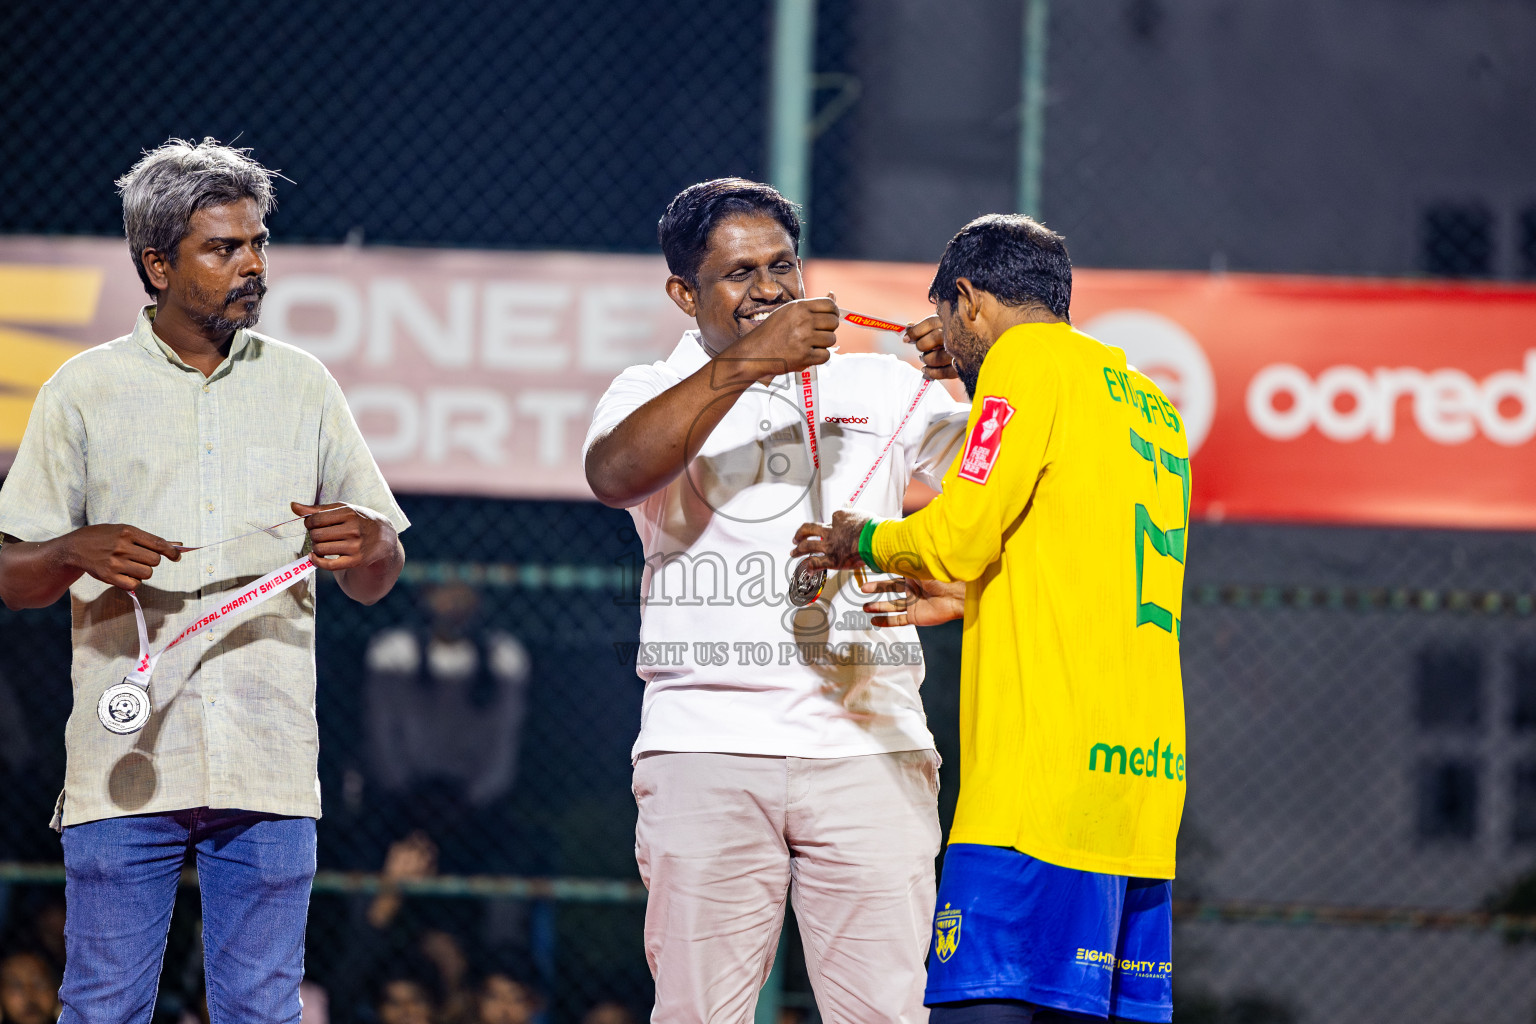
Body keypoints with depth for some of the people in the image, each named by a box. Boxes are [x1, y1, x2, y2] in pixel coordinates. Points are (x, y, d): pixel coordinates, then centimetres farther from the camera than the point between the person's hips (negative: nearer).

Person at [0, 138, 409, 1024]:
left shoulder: (302, 386, 12)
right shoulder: (85, 393, 6)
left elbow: (377, 581, 14)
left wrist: (365, 543, -10)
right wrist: (79, 553, -15)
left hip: (268, 773, 2)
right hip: (127, 759, -2)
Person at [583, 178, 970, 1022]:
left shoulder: (881, 390, 18)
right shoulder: (653, 393, 11)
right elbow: (613, 473, -13)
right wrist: (747, 362, -19)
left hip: (871, 752, 2)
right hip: (708, 750, -2)